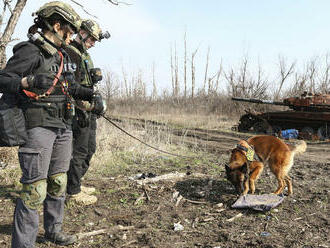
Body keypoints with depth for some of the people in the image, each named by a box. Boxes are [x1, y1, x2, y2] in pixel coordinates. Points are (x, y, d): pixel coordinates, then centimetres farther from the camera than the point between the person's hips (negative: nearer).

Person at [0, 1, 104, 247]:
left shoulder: (62, 55, 17)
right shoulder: (30, 51, -8)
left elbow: (71, 86, 26)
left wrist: (92, 94, 11)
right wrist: (29, 82, -32)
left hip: (63, 127, 9)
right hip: (39, 126, -9)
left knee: (58, 182, 16)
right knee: (35, 188, -8)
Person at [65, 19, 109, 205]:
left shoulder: (86, 56, 21)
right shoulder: (69, 52, -10)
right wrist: (85, 105, -21)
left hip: (89, 110, 10)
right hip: (79, 110, -10)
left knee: (90, 148, 15)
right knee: (79, 151, -5)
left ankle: (76, 183, 28)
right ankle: (73, 191, 6)